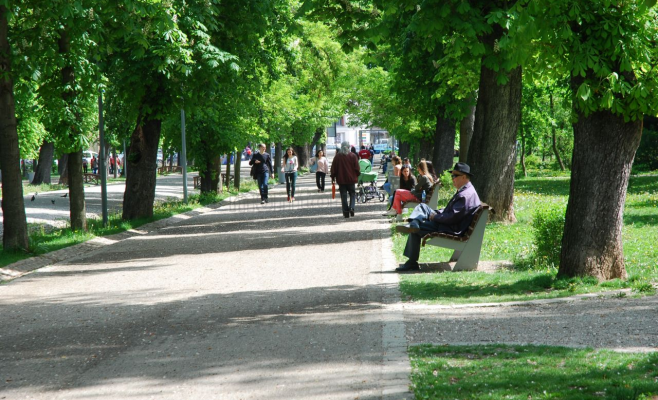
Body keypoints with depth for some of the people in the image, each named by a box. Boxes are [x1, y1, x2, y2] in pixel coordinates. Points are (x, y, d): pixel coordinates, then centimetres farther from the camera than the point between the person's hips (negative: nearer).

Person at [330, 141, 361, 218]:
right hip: (351, 179, -1)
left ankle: (345, 212, 1)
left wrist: (333, 177, 12)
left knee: (343, 196, 5)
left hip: (341, 179, 1)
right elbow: (357, 168, -3)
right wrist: (357, 175, 14)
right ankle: (351, 208, -11)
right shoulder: (353, 156, -4)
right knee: (352, 194, 11)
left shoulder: (337, 156, -1)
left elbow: (333, 168, 2)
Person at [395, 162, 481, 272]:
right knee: (422, 207, 16)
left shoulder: (465, 196, -24)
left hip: (451, 230, -11)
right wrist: (437, 213, 3)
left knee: (415, 231, -13)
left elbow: (452, 217, -28)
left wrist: (435, 217, -12)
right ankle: (413, 225, -12)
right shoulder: (464, 191, 11)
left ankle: (412, 262, -4)